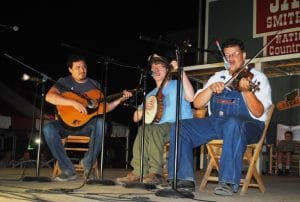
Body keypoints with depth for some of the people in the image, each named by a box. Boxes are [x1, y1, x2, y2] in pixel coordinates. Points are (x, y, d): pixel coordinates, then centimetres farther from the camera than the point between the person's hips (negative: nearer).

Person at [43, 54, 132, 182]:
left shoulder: (94, 85, 12)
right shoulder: (64, 82, 3)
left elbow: (104, 108, 14)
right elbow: (49, 97, -17)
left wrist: (120, 99, -1)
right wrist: (74, 103, -25)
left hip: (87, 124, 1)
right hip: (67, 122, -1)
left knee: (100, 124, -33)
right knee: (48, 128, -31)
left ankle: (88, 163, -16)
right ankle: (68, 170, -23)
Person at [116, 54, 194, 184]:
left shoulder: (177, 85, 6)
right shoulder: (151, 95, 22)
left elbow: (190, 97, -18)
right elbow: (135, 118, 19)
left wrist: (181, 72, -20)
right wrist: (144, 109, -4)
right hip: (158, 128, 5)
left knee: (151, 129, -32)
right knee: (143, 129, -26)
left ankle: (155, 173, -30)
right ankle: (138, 173, -27)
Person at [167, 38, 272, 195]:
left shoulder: (257, 78, 4)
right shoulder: (218, 77, 18)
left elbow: (258, 113, -11)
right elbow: (197, 104, 10)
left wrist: (246, 90, -27)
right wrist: (211, 88, -7)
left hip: (247, 126, -5)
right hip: (216, 122, 5)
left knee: (232, 123, -41)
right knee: (180, 127, -15)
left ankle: (229, 182, -36)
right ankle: (184, 179, -16)